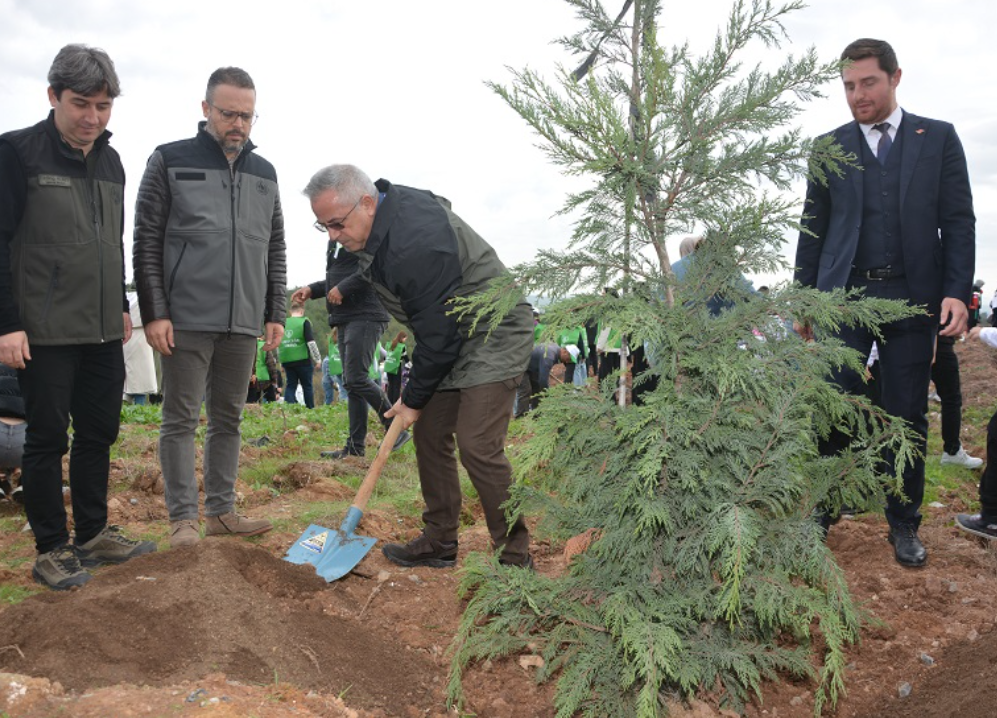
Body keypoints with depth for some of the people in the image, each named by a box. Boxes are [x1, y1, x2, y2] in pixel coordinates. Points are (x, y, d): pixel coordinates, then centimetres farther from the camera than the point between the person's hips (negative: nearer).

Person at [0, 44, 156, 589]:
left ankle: (93, 534, 25)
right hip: (45, 332, -6)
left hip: (103, 331, 6)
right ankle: (51, 550, 14)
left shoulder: (110, 161, 13)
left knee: (99, 432, 12)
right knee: (48, 438, 2)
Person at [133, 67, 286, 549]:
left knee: (229, 419, 10)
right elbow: (147, 242, -3)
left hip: (243, 322, 4)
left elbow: (275, 251, 16)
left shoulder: (264, 173, 13)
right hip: (186, 319, -4)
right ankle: (183, 518, 10)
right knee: (181, 419, 1)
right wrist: (154, 313, -10)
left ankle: (222, 512, 20)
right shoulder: (170, 161, 1)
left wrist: (275, 313, 9)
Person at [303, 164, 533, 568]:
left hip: (493, 339, -10)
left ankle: (515, 557, -3)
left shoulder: (415, 245, -31)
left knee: (477, 446, -17)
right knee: (430, 436, 9)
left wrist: (414, 398, -13)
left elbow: (437, 334, -25)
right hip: (447, 339, 10)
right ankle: (439, 542, 21)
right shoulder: (381, 217, 0)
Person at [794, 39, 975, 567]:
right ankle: (822, 510, 12)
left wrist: (957, 291, -8)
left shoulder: (938, 138, 7)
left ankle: (904, 522, 19)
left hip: (911, 296, 0)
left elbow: (958, 220, 3)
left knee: (907, 415, 6)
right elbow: (813, 227, 9)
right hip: (843, 292, 0)